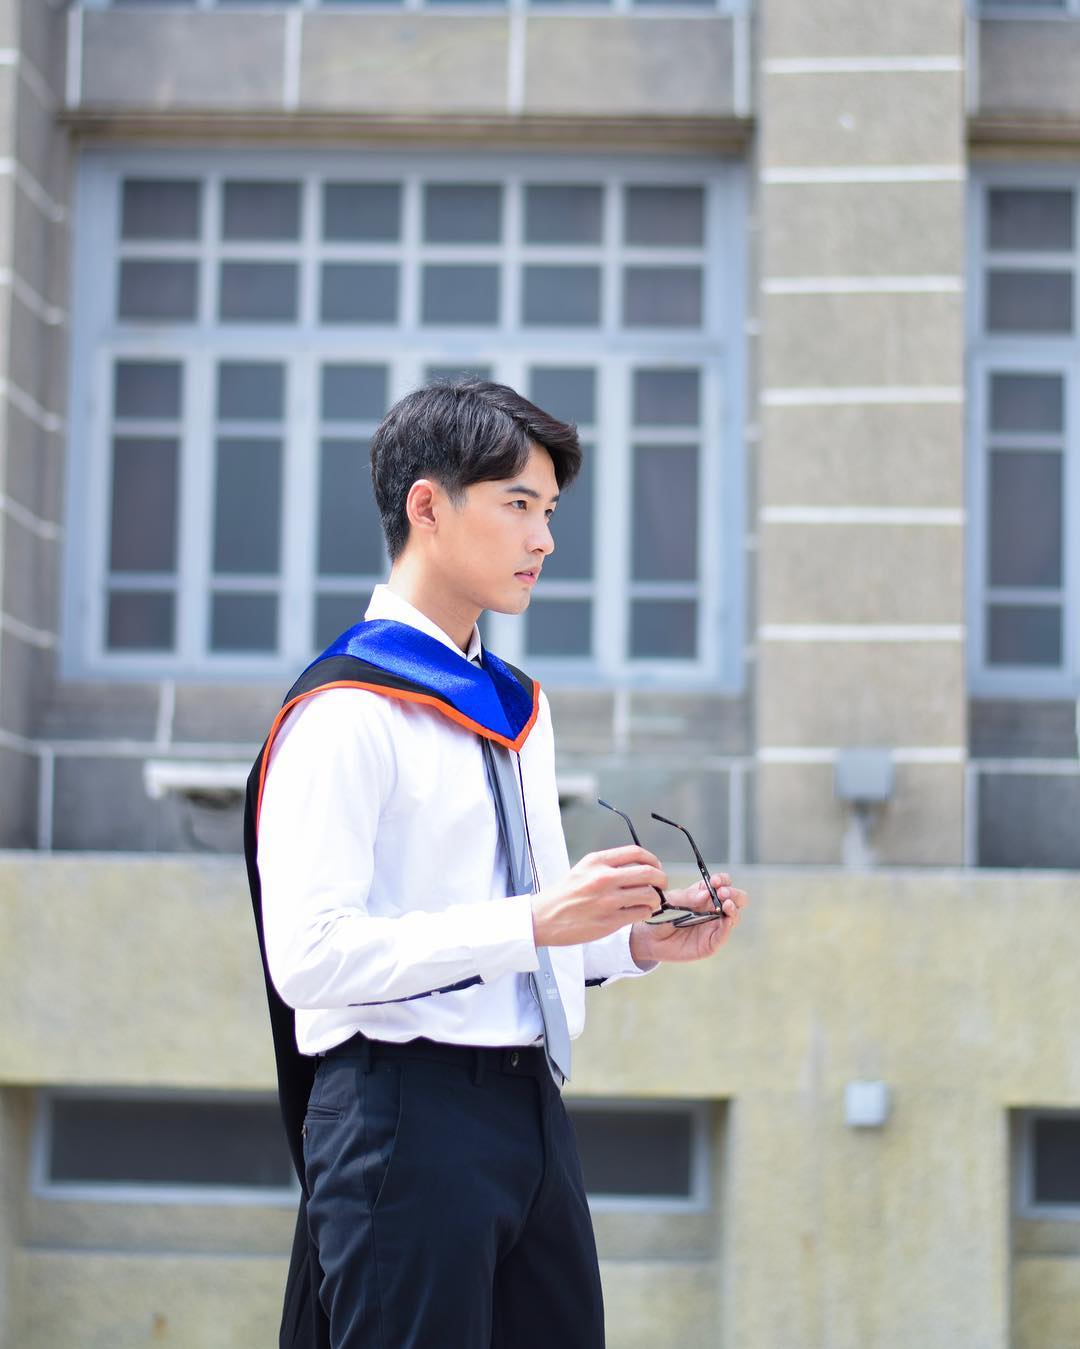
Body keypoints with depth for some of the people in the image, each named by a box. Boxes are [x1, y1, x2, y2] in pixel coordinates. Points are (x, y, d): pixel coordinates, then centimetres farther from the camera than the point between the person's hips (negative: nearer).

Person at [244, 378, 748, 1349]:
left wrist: (636, 941, 8)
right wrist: (535, 921, -22)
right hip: (403, 1112, -8)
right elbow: (310, 959, -19)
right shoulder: (344, 714, -10)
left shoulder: (520, 709, 20)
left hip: (530, 1110, 8)